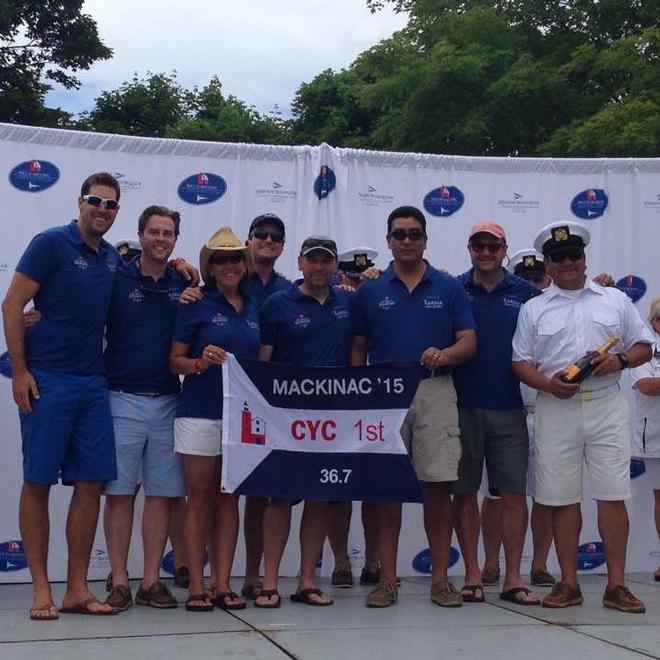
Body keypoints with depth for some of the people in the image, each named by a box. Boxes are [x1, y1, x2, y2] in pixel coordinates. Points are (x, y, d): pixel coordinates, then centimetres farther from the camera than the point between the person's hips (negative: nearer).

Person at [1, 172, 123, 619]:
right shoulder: (52, 243, -5)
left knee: (92, 483, 4)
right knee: (38, 482, 0)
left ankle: (78, 589, 12)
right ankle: (41, 589, 8)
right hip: (47, 381, -6)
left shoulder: (113, 258, 12)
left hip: (94, 385, 6)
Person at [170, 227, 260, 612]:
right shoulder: (197, 305, -1)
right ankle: (196, 587, 5)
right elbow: (175, 361, -2)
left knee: (229, 500, 6)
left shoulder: (255, 308, 12)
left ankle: (224, 584, 11)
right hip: (201, 412, -4)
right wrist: (201, 363, -20)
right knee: (200, 498, 1)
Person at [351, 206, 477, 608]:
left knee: (438, 486, -1)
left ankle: (440, 578, 9)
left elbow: (469, 343, 2)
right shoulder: (370, 292, 9)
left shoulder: (450, 288, 7)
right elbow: (358, 350, 12)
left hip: (435, 392, -1)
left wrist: (444, 354, -19)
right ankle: (388, 579, 11)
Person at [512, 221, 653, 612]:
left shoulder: (615, 300, 12)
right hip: (557, 409, 0)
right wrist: (548, 384, -12)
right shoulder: (534, 310, 10)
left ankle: (617, 585, 3)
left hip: (607, 407, 0)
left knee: (613, 495, -3)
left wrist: (621, 360, -9)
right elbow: (521, 362, 6)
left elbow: (645, 345, 12)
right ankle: (569, 583, 12)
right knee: (562, 498, 3)